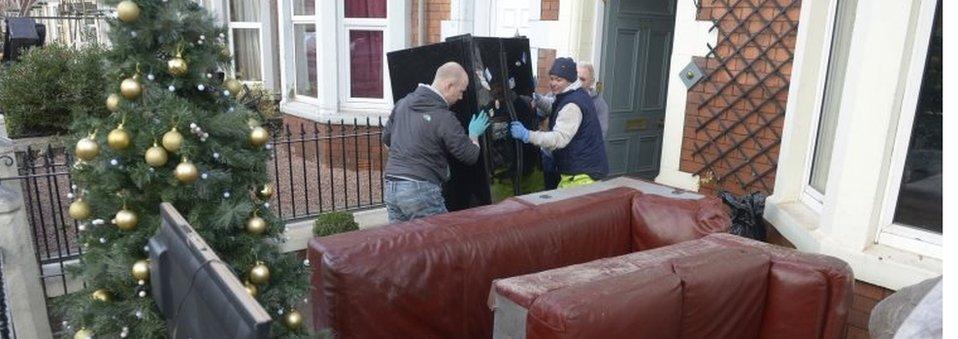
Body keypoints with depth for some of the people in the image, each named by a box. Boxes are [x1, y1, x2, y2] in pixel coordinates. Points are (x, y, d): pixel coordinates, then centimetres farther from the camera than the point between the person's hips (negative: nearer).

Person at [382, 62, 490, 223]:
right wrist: (474, 135, 13)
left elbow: (386, 138, 19)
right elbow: (470, 156, -6)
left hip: (391, 186, 8)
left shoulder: (403, 103, 8)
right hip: (421, 191, -7)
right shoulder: (444, 119, -13)